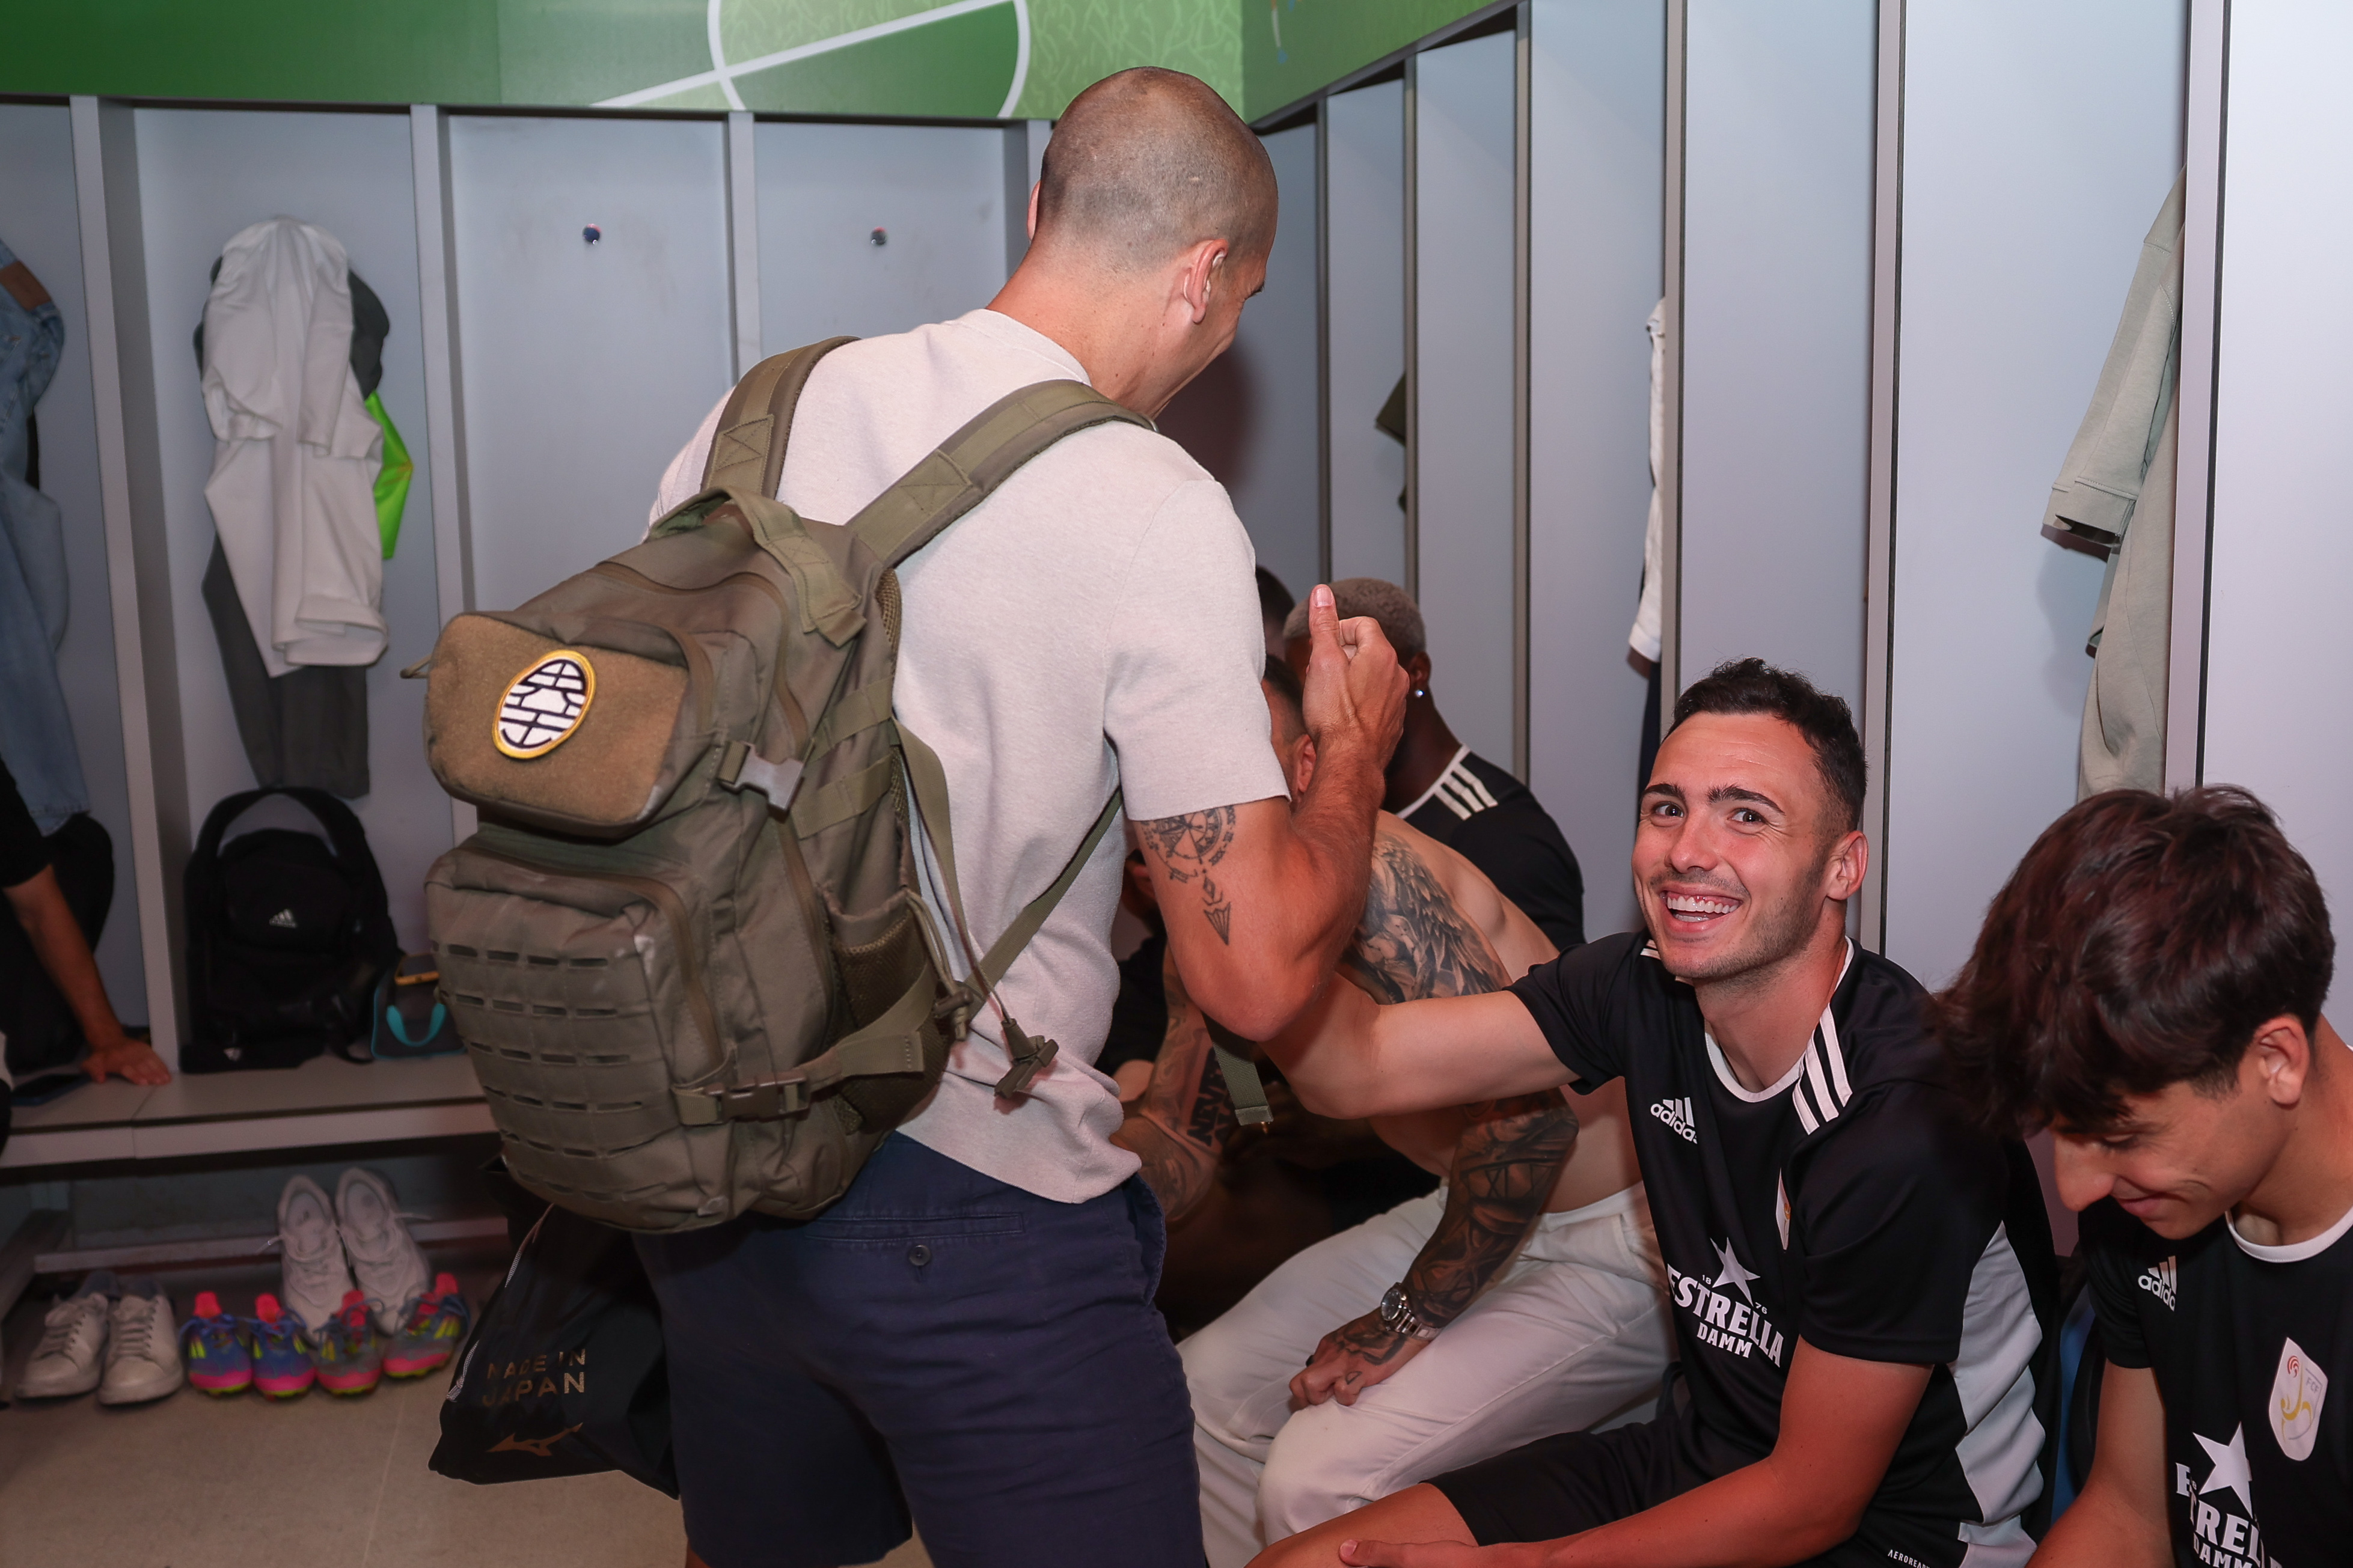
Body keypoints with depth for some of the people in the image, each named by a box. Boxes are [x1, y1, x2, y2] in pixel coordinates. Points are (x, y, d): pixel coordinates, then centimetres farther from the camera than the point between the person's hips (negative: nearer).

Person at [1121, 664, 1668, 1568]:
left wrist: (1407, 1318, -21)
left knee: (1321, 1477, -21)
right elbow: (1179, 1138, 6)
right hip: (1469, 1218, 9)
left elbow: (1529, 1105, -33)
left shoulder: (1360, 866, -28)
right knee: (1197, 1399, 10)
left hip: (1619, 1240, -9)